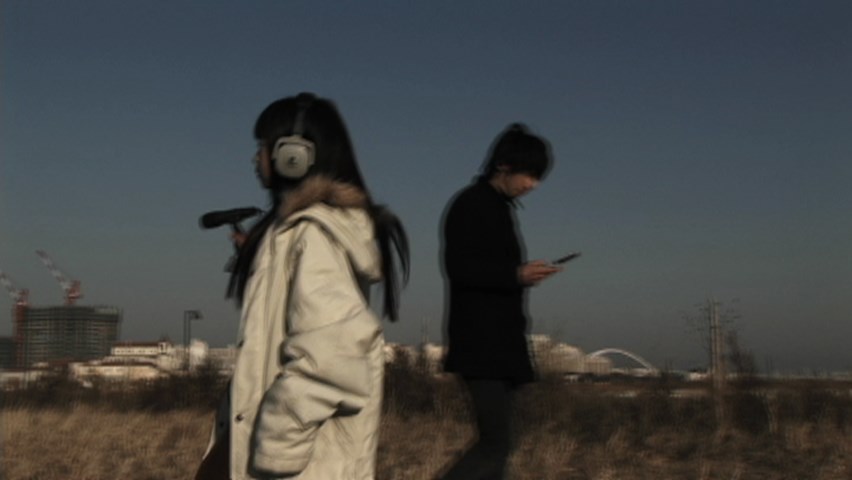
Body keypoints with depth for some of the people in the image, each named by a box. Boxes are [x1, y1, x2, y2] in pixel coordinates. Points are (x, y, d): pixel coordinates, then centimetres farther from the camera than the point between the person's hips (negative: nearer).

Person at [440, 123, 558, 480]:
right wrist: (516, 274, -23)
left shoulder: (499, 207, 17)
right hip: (481, 344, -10)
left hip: (500, 343, 10)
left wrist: (521, 274, 11)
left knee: (495, 443, 8)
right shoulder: (471, 204, -9)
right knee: (495, 445, -14)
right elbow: (458, 267, -18)